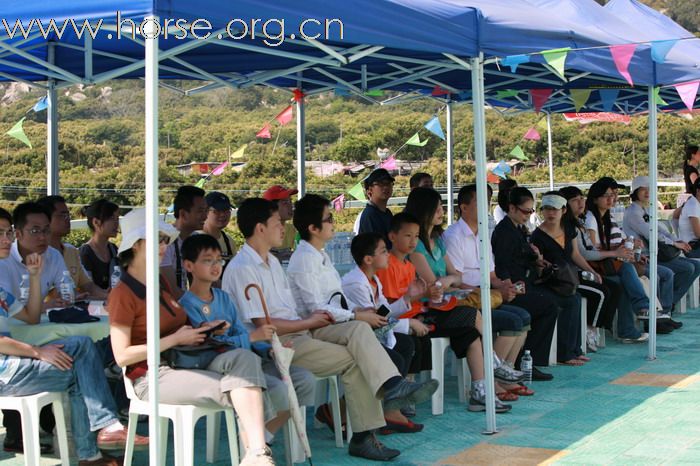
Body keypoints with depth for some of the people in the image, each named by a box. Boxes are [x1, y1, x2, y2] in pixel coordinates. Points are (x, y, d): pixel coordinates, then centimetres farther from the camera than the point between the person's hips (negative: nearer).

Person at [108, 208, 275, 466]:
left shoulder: (161, 282, 18)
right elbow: (122, 356, -15)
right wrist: (175, 339, -14)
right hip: (153, 377, -7)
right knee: (233, 389, -25)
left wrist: (199, 331, 2)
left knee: (242, 357, -23)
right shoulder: (123, 294, -8)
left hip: (184, 364, 7)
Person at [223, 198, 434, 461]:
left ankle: (390, 385, -30)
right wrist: (309, 322, -8)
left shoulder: (271, 261, 19)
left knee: (358, 329, -16)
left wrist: (310, 315, 3)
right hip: (276, 344, -9)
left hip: (300, 329, 9)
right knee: (354, 360, -20)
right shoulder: (242, 269, -13)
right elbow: (261, 325, -18)